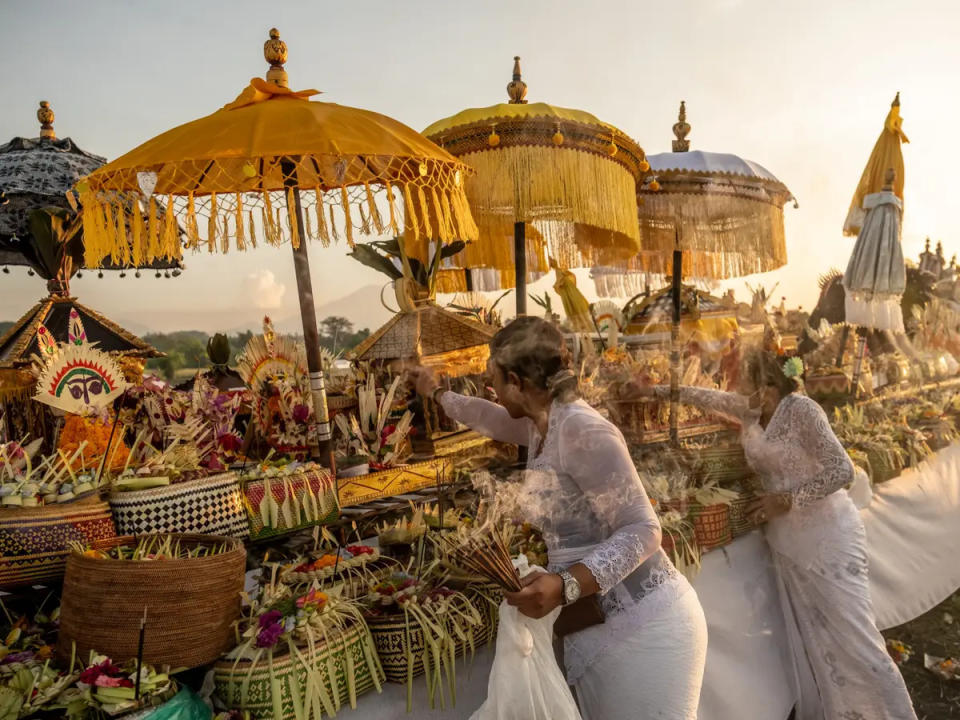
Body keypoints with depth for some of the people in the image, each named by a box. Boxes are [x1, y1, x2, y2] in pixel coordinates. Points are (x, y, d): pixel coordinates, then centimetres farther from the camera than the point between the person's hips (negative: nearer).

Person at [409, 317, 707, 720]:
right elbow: (490, 418, 28)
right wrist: (435, 393, 41)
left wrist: (566, 586, -33)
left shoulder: (583, 432, -22)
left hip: (642, 622, -8)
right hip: (595, 623, 9)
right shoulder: (544, 425, 6)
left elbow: (642, 530, -22)